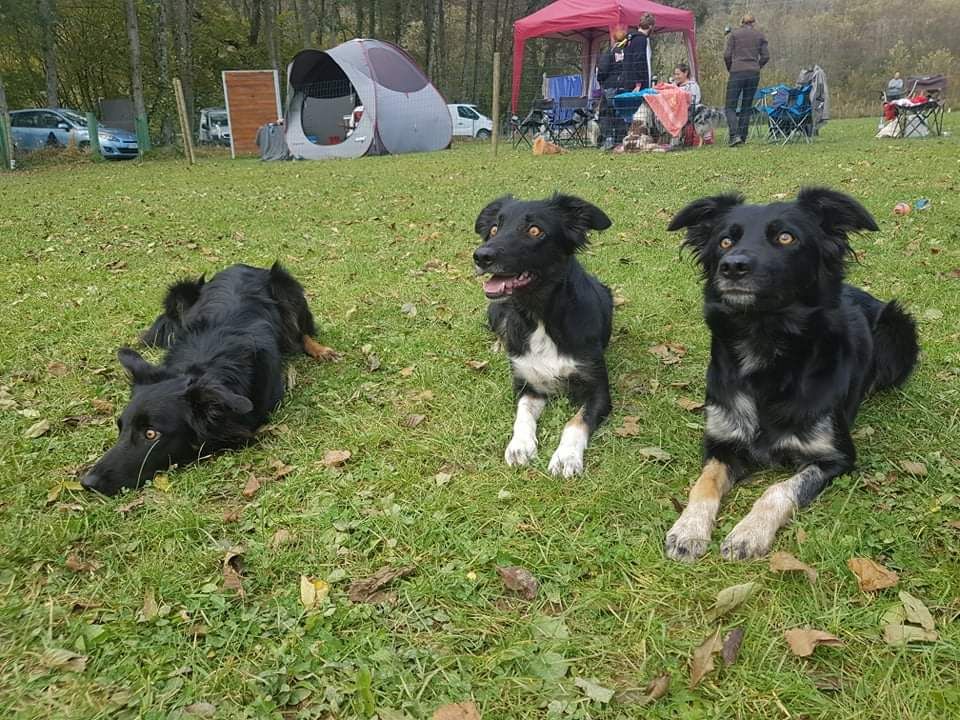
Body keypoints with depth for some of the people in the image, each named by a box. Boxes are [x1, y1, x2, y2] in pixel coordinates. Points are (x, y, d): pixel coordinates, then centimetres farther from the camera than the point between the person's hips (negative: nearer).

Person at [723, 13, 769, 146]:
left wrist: (730, 69, 13)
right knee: (747, 107, 11)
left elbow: (727, 55, -2)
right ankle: (742, 137, 8)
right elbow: (765, 56, 6)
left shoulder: (734, 34, 6)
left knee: (731, 107, -2)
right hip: (754, 74, 3)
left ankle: (735, 135, -22)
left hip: (737, 72, -3)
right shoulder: (760, 35, 13)